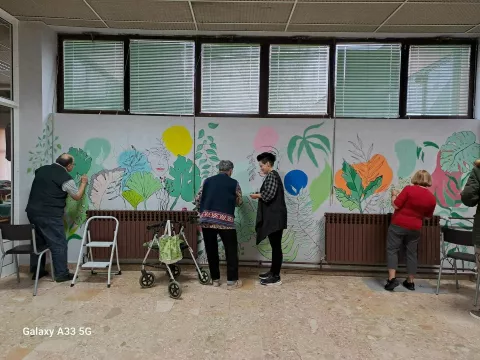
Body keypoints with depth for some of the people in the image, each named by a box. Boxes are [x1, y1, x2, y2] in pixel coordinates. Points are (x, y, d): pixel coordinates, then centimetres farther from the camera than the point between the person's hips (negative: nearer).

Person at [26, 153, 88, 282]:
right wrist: (83, 183, 16)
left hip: (32, 211, 8)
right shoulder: (66, 178, -11)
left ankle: (36, 271, 27)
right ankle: (61, 274, 5)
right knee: (59, 244, 0)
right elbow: (77, 196, 2)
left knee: (38, 242, 19)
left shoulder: (42, 169, 10)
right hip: (49, 215, -8)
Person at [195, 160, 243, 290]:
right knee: (231, 251, 9)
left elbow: (197, 200, 13)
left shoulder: (207, 181, 14)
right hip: (225, 220, -3)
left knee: (211, 250, 13)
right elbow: (239, 202, 17)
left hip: (206, 219, 3)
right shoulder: (234, 183, 7)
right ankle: (232, 281, 13)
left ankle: (215, 279, 23)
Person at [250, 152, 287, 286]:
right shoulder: (272, 176, 20)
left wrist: (257, 195, -6)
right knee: (274, 246, 15)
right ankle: (273, 272, 24)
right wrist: (260, 196, 8)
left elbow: (268, 195, -22)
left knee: (276, 246, -5)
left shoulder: (272, 176, -11)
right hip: (272, 217, 10)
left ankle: (276, 277, 1)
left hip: (275, 217, -10)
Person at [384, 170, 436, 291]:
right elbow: (428, 216, 12)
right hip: (414, 228, 4)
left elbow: (395, 205, -15)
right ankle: (410, 282, 22)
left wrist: (394, 195, 2)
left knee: (392, 250, 4)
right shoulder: (432, 198, 1)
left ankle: (392, 278, -5)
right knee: (411, 253, 15)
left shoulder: (409, 189, -14)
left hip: (398, 225, -4)